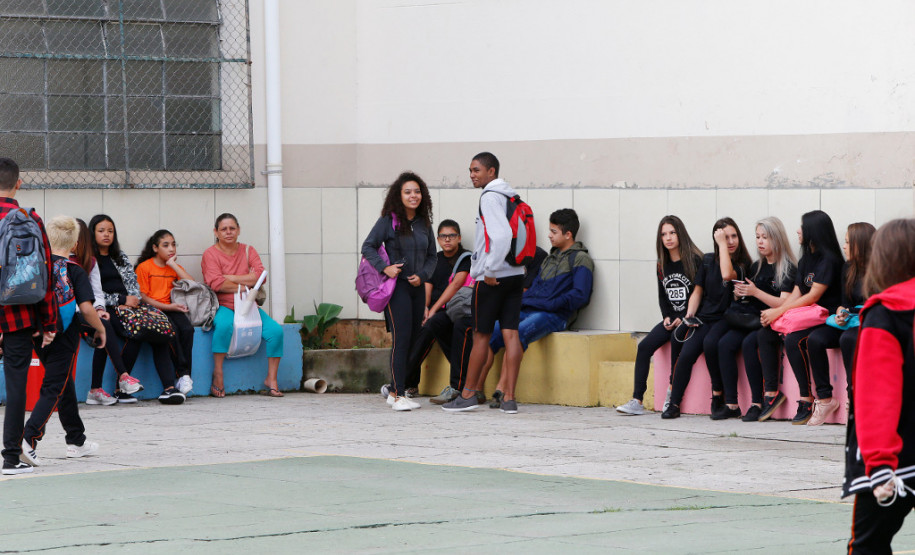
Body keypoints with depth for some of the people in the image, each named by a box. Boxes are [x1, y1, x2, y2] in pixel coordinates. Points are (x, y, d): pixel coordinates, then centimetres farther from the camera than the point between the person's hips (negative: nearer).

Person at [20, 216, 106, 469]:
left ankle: (77, 441, 30)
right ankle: (29, 439, -21)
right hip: (64, 338, -5)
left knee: (64, 385, 20)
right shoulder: (75, 272, -11)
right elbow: (86, 308, -17)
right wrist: (100, 329, -1)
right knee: (53, 389, -3)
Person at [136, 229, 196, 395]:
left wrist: (173, 265, -1)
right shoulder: (144, 267, 1)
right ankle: (182, 373, -26)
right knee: (172, 330, -32)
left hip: (171, 309, 4)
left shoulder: (175, 267, 15)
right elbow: (143, 297, -4)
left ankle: (185, 375, -25)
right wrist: (168, 307, -12)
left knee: (187, 329, -27)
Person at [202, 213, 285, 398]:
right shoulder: (210, 254, 0)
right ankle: (218, 375, -27)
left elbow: (260, 275, -4)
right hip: (222, 307, -4)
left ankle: (271, 379, -9)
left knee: (276, 330, -18)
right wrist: (246, 284, -8)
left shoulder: (248, 251, 12)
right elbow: (216, 284, -15)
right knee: (224, 325, -39)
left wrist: (230, 278, -10)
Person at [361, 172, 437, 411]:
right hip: (397, 286, -6)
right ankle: (398, 395, -16)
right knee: (402, 338, -15)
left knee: (413, 339, 6)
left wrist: (422, 275, -2)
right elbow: (368, 246, -5)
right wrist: (384, 268, -18)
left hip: (417, 287, 6)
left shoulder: (424, 223, 10)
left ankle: (395, 392, 15)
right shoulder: (388, 221, -5)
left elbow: (432, 256, 16)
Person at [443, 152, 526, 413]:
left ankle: (468, 394, 9)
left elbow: (502, 235, -25)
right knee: (510, 333, 1)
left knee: (481, 335, 1)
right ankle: (509, 397, -2)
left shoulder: (490, 197, -11)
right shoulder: (511, 197, 15)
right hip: (515, 274, 8)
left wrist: (490, 270, -20)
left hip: (492, 278, -8)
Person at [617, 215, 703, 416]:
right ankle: (637, 401, -18)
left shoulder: (694, 261, -8)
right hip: (671, 319, 6)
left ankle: (672, 396, -23)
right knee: (644, 346, -15)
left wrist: (682, 319, -17)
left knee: (676, 338, -34)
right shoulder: (662, 265, 11)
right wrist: (667, 317, 0)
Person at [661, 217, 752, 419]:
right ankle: (674, 404, -11)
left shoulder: (743, 264, 0)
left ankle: (718, 396, -20)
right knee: (686, 353, -20)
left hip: (727, 318, -4)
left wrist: (722, 245, -14)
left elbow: (727, 275, -22)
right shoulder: (708, 260, 13)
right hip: (704, 317, 4)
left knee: (710, 342, -34)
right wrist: (690, 315, 0)